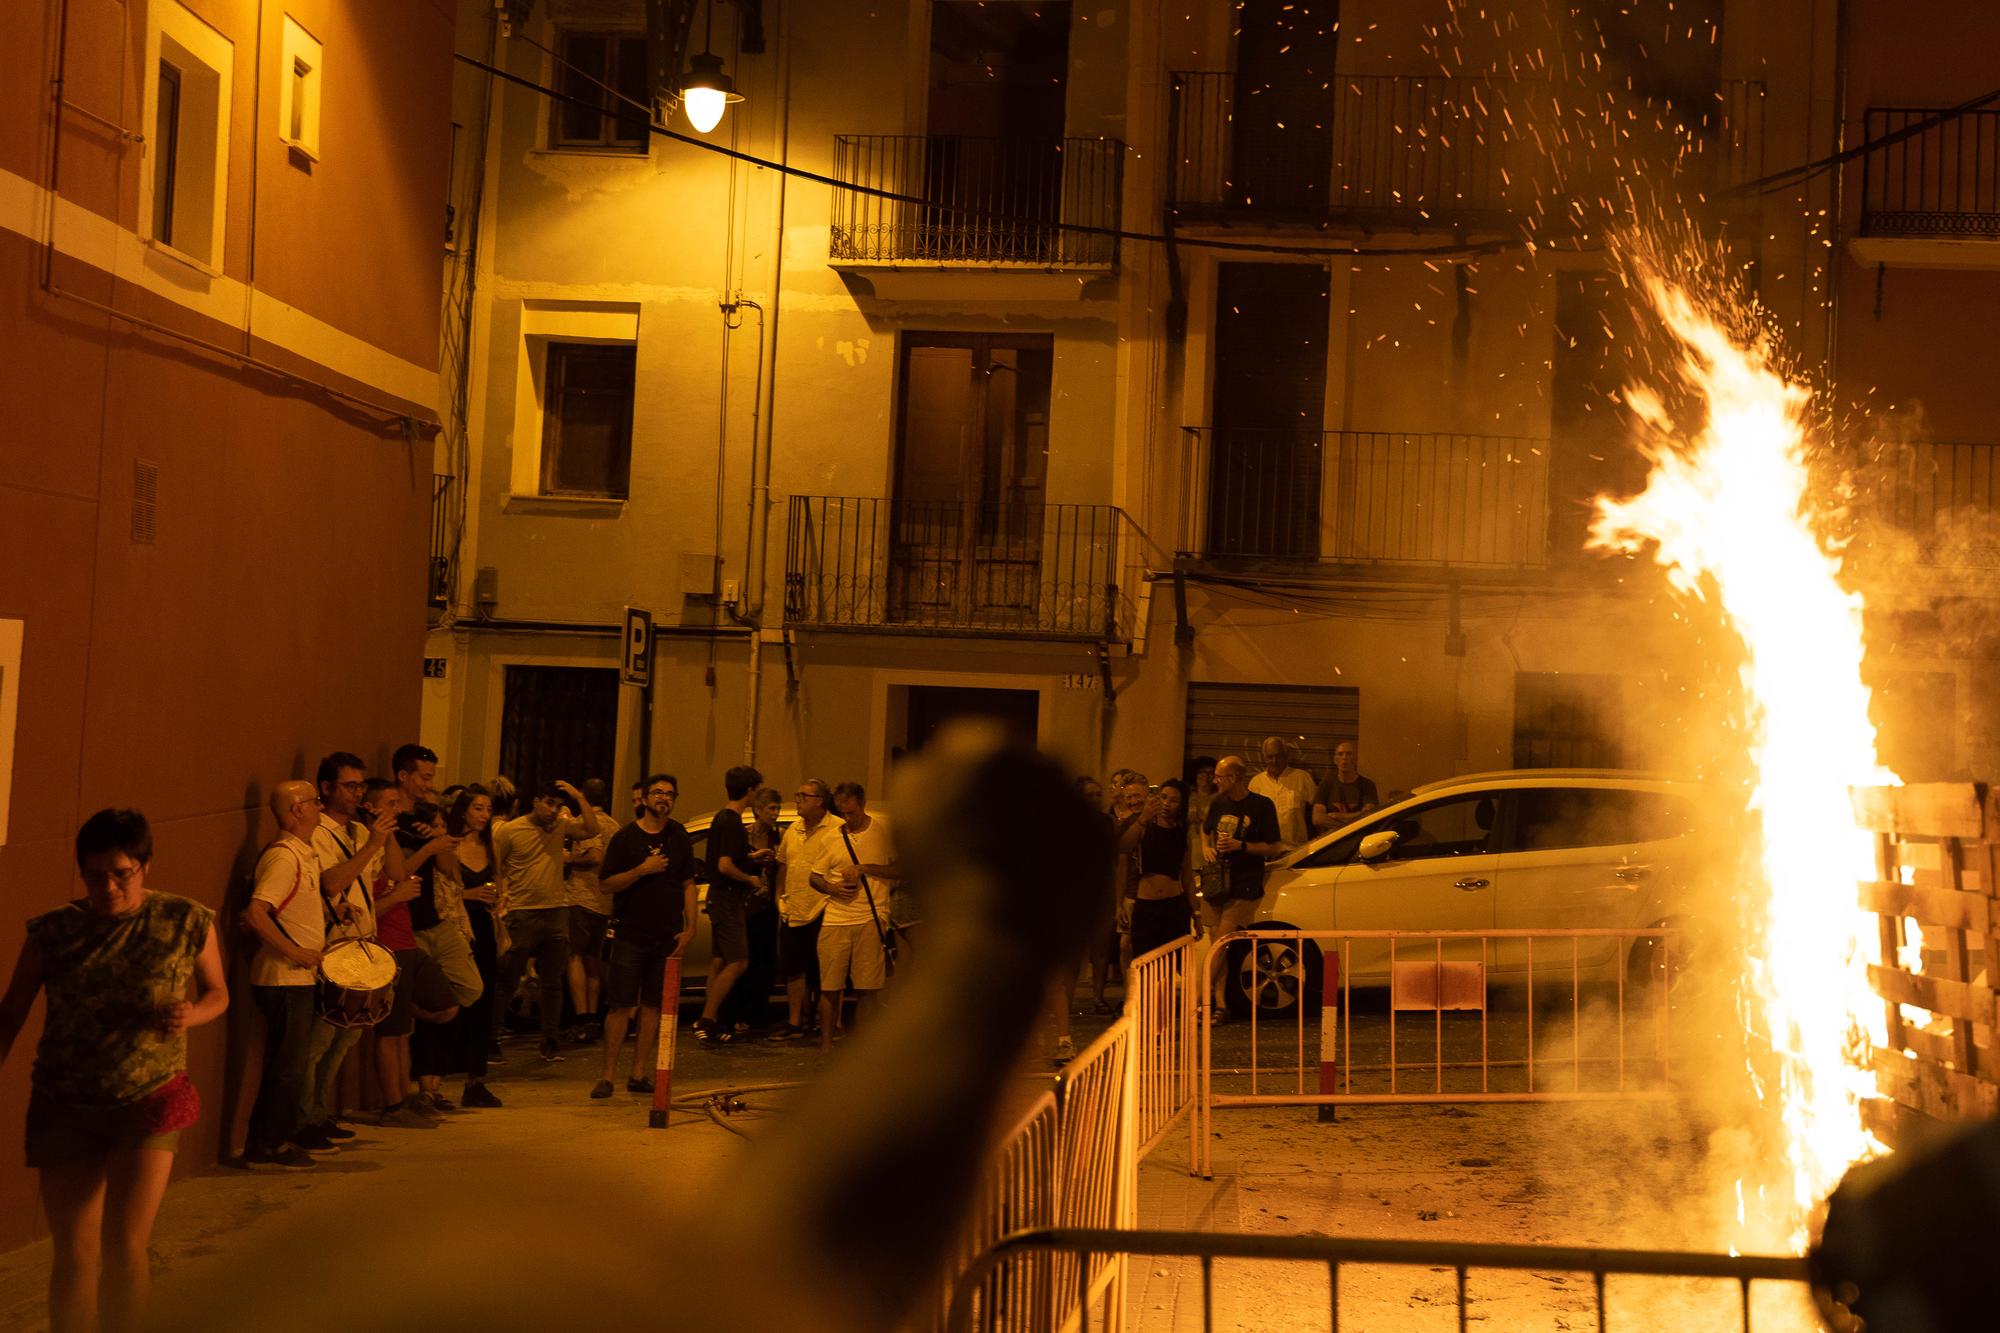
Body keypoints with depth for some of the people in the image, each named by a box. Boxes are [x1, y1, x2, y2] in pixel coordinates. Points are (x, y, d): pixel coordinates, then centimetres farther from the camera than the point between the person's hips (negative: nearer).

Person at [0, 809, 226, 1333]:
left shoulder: (187, 923, -5)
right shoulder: (52, 931, -4)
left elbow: (217, 994, 7)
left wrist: (190, 1015, -14)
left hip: (150, 1103, -1)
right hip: (64, 1108, 1)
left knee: (125, 1247, -7)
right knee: (75, 1254, 5)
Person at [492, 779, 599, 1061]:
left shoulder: (561, 826, 7)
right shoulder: (510, 830, -4)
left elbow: (592, 830, -5)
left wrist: (579, 797, -7)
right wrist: (499, 901, -10)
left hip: (556, 911, 4)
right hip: (522, 914, -4)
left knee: (552, 982, 10)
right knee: (507, 982, -1)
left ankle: (550, 1041, 18)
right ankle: (491, 1038, 7)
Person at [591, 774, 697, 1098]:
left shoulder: (679, 837, 10)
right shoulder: (625, 837, 0)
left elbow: (688, 885, 12)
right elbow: (606, 884, -3)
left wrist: (689, 928, 4)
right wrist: (641, 870, -17)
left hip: (667, 937, 3)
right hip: (630, 934, -3)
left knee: (653, 1006, 5)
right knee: (620, 1006, -4)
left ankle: (638, 1074, 12)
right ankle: (608, 1075, 1)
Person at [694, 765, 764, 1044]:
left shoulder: (721, 818, 12)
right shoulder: (731, 823, -20)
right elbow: (725, 866, -27)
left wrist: (751, 857, 23)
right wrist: (751, 879, -13)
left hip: (720, 896, 11)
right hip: (729, 898, -11)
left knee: (721, 960, 16)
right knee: (738, 962, -10)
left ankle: (708, 1019, 22)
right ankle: (707, 1021, -8)